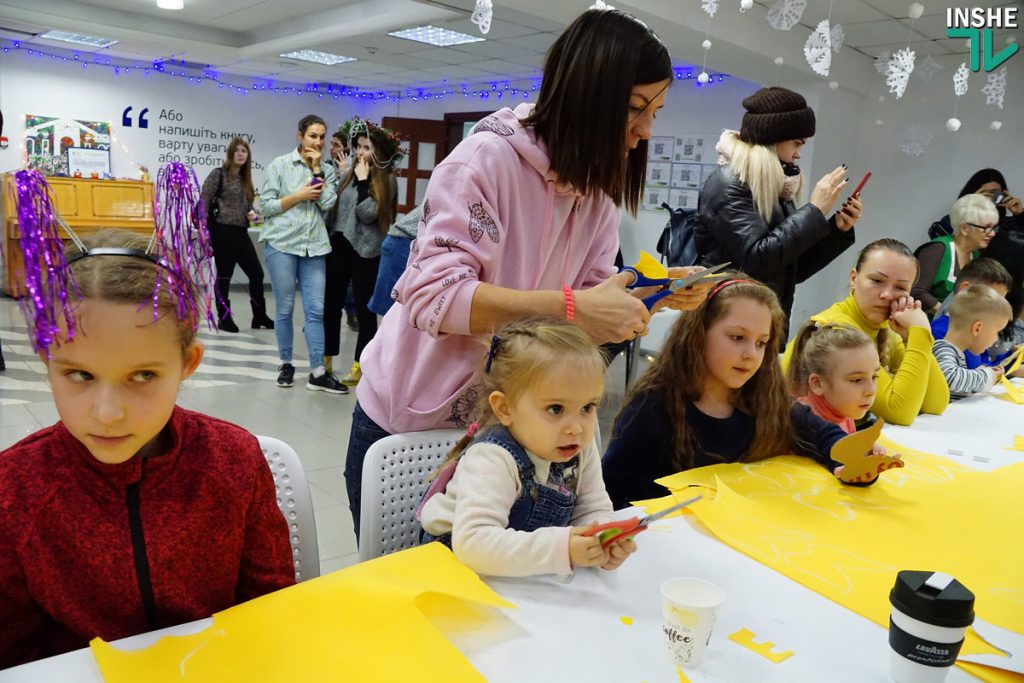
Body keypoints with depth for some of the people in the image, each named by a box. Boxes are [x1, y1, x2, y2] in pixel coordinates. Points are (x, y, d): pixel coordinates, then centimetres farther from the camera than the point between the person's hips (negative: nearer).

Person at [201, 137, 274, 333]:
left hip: (241, 233, 7)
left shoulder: (245, 179, 16)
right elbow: (204, 204, -8)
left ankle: (260, 316, 15)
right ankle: (224, 318, 12)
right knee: (224, 277, 1)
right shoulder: (218, 174, -4)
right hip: (223, 232, -7)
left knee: (257, 273, 5)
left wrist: (252, 214, -1)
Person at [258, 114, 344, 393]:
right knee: (284, 309, 5)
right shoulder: (280, 165, 2)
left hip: (314, 247, 2)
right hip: (281, 244, -2)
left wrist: (316, 168, -5)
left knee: (315, 310, -1)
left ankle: (318, 373, 2)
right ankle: (286, 364, 20)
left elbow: (327, 203, -6)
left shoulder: (327, 170, 10)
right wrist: (298, 196, -9)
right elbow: (265, 206, -2)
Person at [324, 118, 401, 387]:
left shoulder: (386, 179, -5)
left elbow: (368, 214, -16)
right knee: (330, 304, 7)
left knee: (364, 309, 4)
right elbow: (333, 205, 16)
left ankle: (360, 366, 15)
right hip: (339, 245, 5)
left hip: (366, 250, -5)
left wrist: (363, 181, -16)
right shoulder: (351, 173, 9)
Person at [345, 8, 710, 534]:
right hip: (407, 420, -5)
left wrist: (653, 294, -18)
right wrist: (569, 307, -35)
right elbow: (431, 295, -29)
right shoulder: (487, 158, -21)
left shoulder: (599, 191, 1)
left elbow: (589, 305, 1)